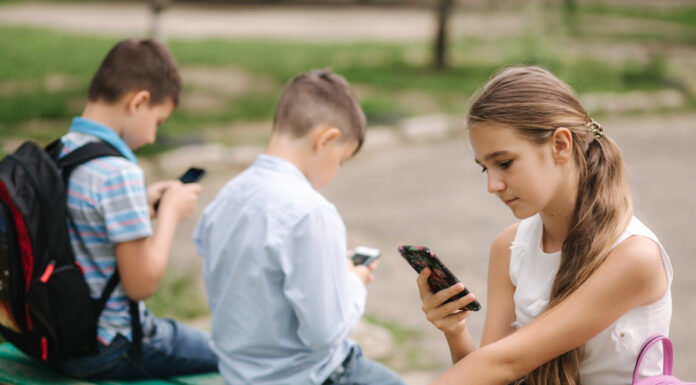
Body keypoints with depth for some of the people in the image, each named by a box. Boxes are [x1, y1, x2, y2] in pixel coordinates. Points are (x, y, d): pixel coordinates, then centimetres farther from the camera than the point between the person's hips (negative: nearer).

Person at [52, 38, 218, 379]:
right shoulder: (119, 173, -25)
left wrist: (141, 205, 9)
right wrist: (169, 213, -10)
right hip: (108, 352, -9)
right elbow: (142, 283, -22)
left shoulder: (57, 153, 2)